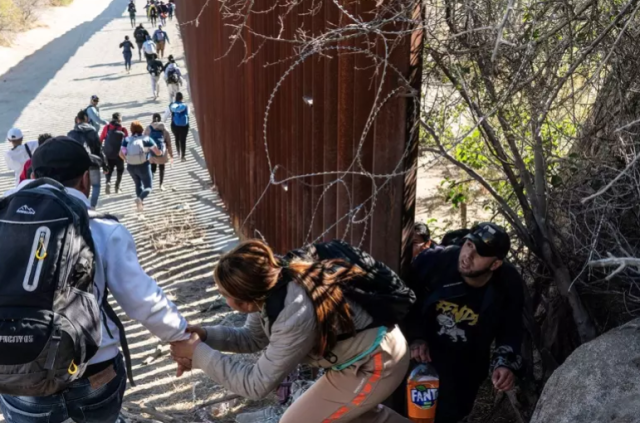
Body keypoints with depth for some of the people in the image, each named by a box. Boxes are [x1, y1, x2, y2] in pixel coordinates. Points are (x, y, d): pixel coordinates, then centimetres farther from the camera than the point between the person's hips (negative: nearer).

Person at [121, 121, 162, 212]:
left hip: (131, 167, 4)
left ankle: (140, 203, 22)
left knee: (138, 184, 26)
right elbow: (158, 152, -9)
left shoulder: (127, 140, -1)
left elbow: (121, 153, -8)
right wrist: (161, 153, 13)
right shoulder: (146, 139, -7)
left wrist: (127, 160, 11)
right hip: (143, 166, -3)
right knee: (148, 187, 4)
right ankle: (140, 198, -26)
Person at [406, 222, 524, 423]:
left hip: (466, 367, 2)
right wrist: (415, 338, -20)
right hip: (422, 354, -1)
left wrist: (506, 363, -21)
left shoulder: (509, 284, -19)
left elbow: (510, 330, -4)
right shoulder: (433, 261, -27)